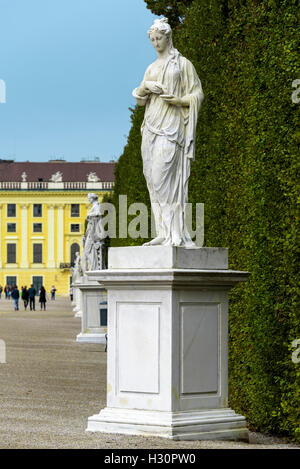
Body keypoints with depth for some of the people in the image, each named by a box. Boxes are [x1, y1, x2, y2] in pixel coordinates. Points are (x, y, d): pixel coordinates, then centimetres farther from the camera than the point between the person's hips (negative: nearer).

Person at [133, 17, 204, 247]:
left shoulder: (183, 64, 2)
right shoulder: (152, 68, 19)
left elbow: (198, 94, 0)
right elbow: (139, 99, 15)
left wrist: (177, 100, -17)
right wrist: (145, 87, -5)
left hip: (171, 124, -7)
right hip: (152, 125, 7)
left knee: (163, 175, -18)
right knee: (153, 177, -1)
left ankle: (176, 234, -19)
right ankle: (164, 233, -1)